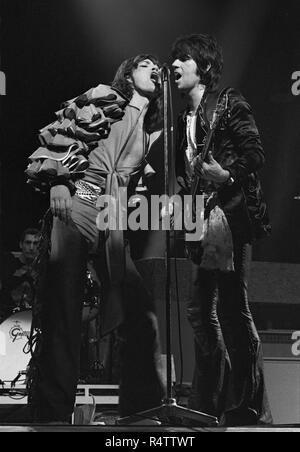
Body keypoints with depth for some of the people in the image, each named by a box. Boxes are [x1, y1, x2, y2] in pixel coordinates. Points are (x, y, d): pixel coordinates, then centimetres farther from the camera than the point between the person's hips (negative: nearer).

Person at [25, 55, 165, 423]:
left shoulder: (154, 129, 22)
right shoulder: (101, 102, 6)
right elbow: (57, 138, 0)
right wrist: (57, 183, -13)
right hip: (75, 204, -6)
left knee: (139, 313, -1)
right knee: (62, 308, -8)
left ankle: (142, 408, 10)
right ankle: (52, 412, -5)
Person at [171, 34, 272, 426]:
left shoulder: (229, 104, -1)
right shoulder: (185, 119, 20)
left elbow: (255, 153, -10)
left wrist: (227, 174, -24)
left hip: (230, 213, -8)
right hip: (202, 219, 8)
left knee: (232, 308, -9)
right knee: (202, 312, 10)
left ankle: (252, 409, -2)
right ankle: (209, 406, 19)